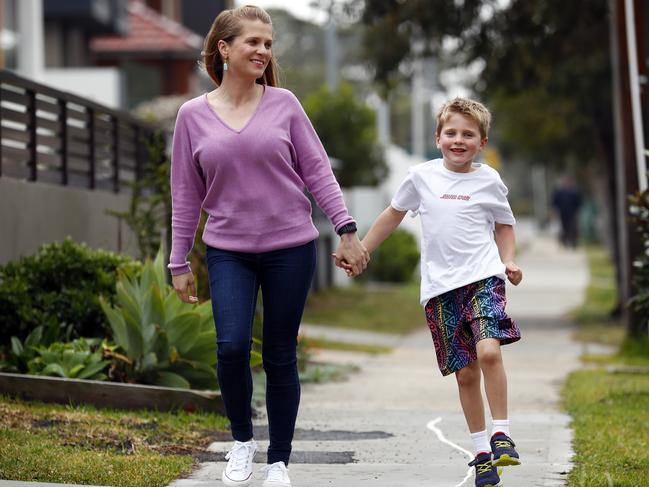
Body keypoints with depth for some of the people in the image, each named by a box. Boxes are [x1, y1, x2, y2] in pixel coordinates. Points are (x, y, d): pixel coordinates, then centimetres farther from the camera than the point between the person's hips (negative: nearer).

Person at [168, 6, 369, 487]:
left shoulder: (283, 104, 1)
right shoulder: (194, 115, 2)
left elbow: (317, 170, 4)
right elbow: (187, 194, 7)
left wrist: (347, 230, -2)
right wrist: (179, 262, 8)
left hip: (290, 248, 0)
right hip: (228, 251, 0)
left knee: (281, 357, 4)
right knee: (232, 347, -15)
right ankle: (242, 439, 10)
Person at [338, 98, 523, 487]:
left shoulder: (489, 180, 5)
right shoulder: (422, 176, 7)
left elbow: (504, 225, 18)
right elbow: (394, 214, 21)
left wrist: (509, 262, 2)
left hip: (483, 278, -2)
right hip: (440, 287, 2)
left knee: (489, 351, -25)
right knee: (465, 372, 4)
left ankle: (501, 433, -12)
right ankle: (482, 452, 14)